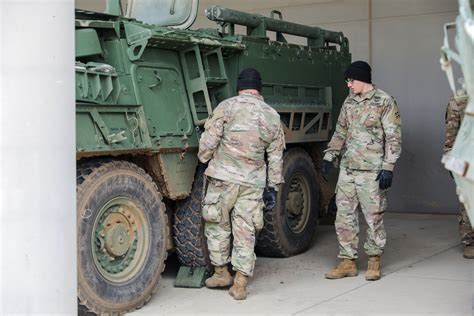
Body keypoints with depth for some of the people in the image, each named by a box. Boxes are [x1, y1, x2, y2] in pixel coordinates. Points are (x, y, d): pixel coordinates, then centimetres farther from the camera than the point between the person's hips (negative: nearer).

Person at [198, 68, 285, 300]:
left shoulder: (227, 107, -5)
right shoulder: (272, 116, 8)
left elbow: (209, 140, -8)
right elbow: (275, 157, 11)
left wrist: (203, 159, 11)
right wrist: (273, 186, 16)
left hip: (223, 176, -3)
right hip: (253, 182, 3)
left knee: (217, 225, 15)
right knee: (245, 231, 7)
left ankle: (221, 273, 23)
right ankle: (240, 284, 7)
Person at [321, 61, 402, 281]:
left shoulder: (384, 102, -6)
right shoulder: (349, 102, 13)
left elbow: (393, 137, -9)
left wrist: (388, 167, -15)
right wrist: (329, 156, 14)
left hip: (371, 172, -6)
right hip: (347, 170, 6)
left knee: (373, 217, 2)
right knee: (344, 217, 5)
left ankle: (374, 261, 19)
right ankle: (348, 262, 14)